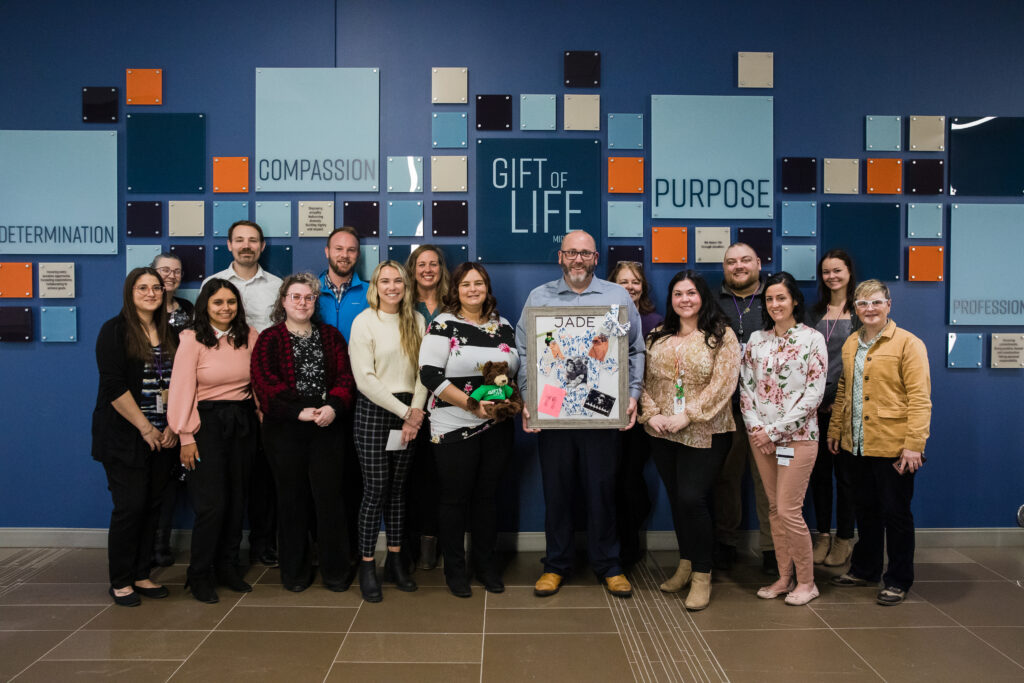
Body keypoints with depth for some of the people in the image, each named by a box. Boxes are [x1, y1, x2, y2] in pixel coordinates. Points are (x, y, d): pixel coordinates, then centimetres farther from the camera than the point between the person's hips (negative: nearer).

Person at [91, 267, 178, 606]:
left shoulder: (169, 334, 11)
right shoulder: (115, 331, -6)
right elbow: (114, 386, -13)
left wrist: (173, 426, -2)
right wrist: (145, 428, -14)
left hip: (162, 437, 5)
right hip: (125, 436, -5)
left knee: (152, 505, 8)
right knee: (130, 507, -3)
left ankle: (141, 575, 20)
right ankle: (120, 581, 11)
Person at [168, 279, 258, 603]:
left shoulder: (249, 336, 5)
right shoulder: (192, 339, -7)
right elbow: (183, 389, -8)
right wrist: (186, 436, -10)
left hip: (242, 422, 4)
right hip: (207, 422, -4)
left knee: (237, 498, 7)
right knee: (211, 502, -6)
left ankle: (228, 565, 23)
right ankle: (200, 574, 11)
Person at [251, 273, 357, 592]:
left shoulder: (330, 335, 12)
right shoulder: (269, 339, 5)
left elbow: (345, 375, 3)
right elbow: (265, 383, -7)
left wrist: (333, 406, -15)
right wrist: (300, 411, -17)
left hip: (328, 426, 1)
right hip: (286, 429, -1)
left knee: (329, 495, 0)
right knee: (293, 497, 6)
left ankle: (335, 570, 12)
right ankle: (295, 571, 19)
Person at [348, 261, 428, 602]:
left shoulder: (416, 321, 8)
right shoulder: (364, 322, -4)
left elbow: (423, 371, 5)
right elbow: (365, 379, -10)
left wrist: (415, 412, -8)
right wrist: (404, 411, -12)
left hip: (409, 412, 4)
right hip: (374, 410, -4)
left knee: (398, 488, 10)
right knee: (375, 490, -2)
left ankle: (395, 561, 21)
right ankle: (367, 566, 10)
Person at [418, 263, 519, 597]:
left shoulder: (503, 326, 11)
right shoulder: (443, 325, -5)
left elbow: (518, 371, 19)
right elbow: (430, 374, -14)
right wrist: (472, 404, -19)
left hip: (497, 427, 4)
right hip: (454, 428, -4)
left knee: (487, 495, 13)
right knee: (455, 498, 4)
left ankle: (486, 563, 27)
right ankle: (454, 568, 20)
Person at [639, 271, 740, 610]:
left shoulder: (721, 336, -4)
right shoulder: (658, 337, 11)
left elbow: (723, 384, -12)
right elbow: (646, 379, 11)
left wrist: (687, 416, -17)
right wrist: (651, 413, -5)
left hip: (704, 433, -5)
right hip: (662, 433, 5)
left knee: (692, 499, -10)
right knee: (677, 500, 12)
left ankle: (702, 575, 7)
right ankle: (685, 564, 28)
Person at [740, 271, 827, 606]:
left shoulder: (812, 339, -5)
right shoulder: (756, 340, 8)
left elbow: (814, 394, -10)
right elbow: (746, 387, 7)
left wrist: (776, 430, -13)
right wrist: (755, 427, -6)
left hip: (797, 436, -4)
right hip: (760, 437, 4)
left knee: (789, 510, -5)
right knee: (774, 508, 10)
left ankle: (806, 581, 13)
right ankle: (784, 577, 22)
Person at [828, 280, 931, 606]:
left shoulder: (908, 344, -8)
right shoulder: (850, 344, 10)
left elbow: (920, 399, -13)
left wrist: (914, 445, -18)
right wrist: (835, 428, 17)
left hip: (892, 445, -6)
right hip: (859, 444, 6)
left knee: (895, 513, 5)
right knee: (866, 510, 17)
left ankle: (898, 580, 19)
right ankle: (865, 569, 32)